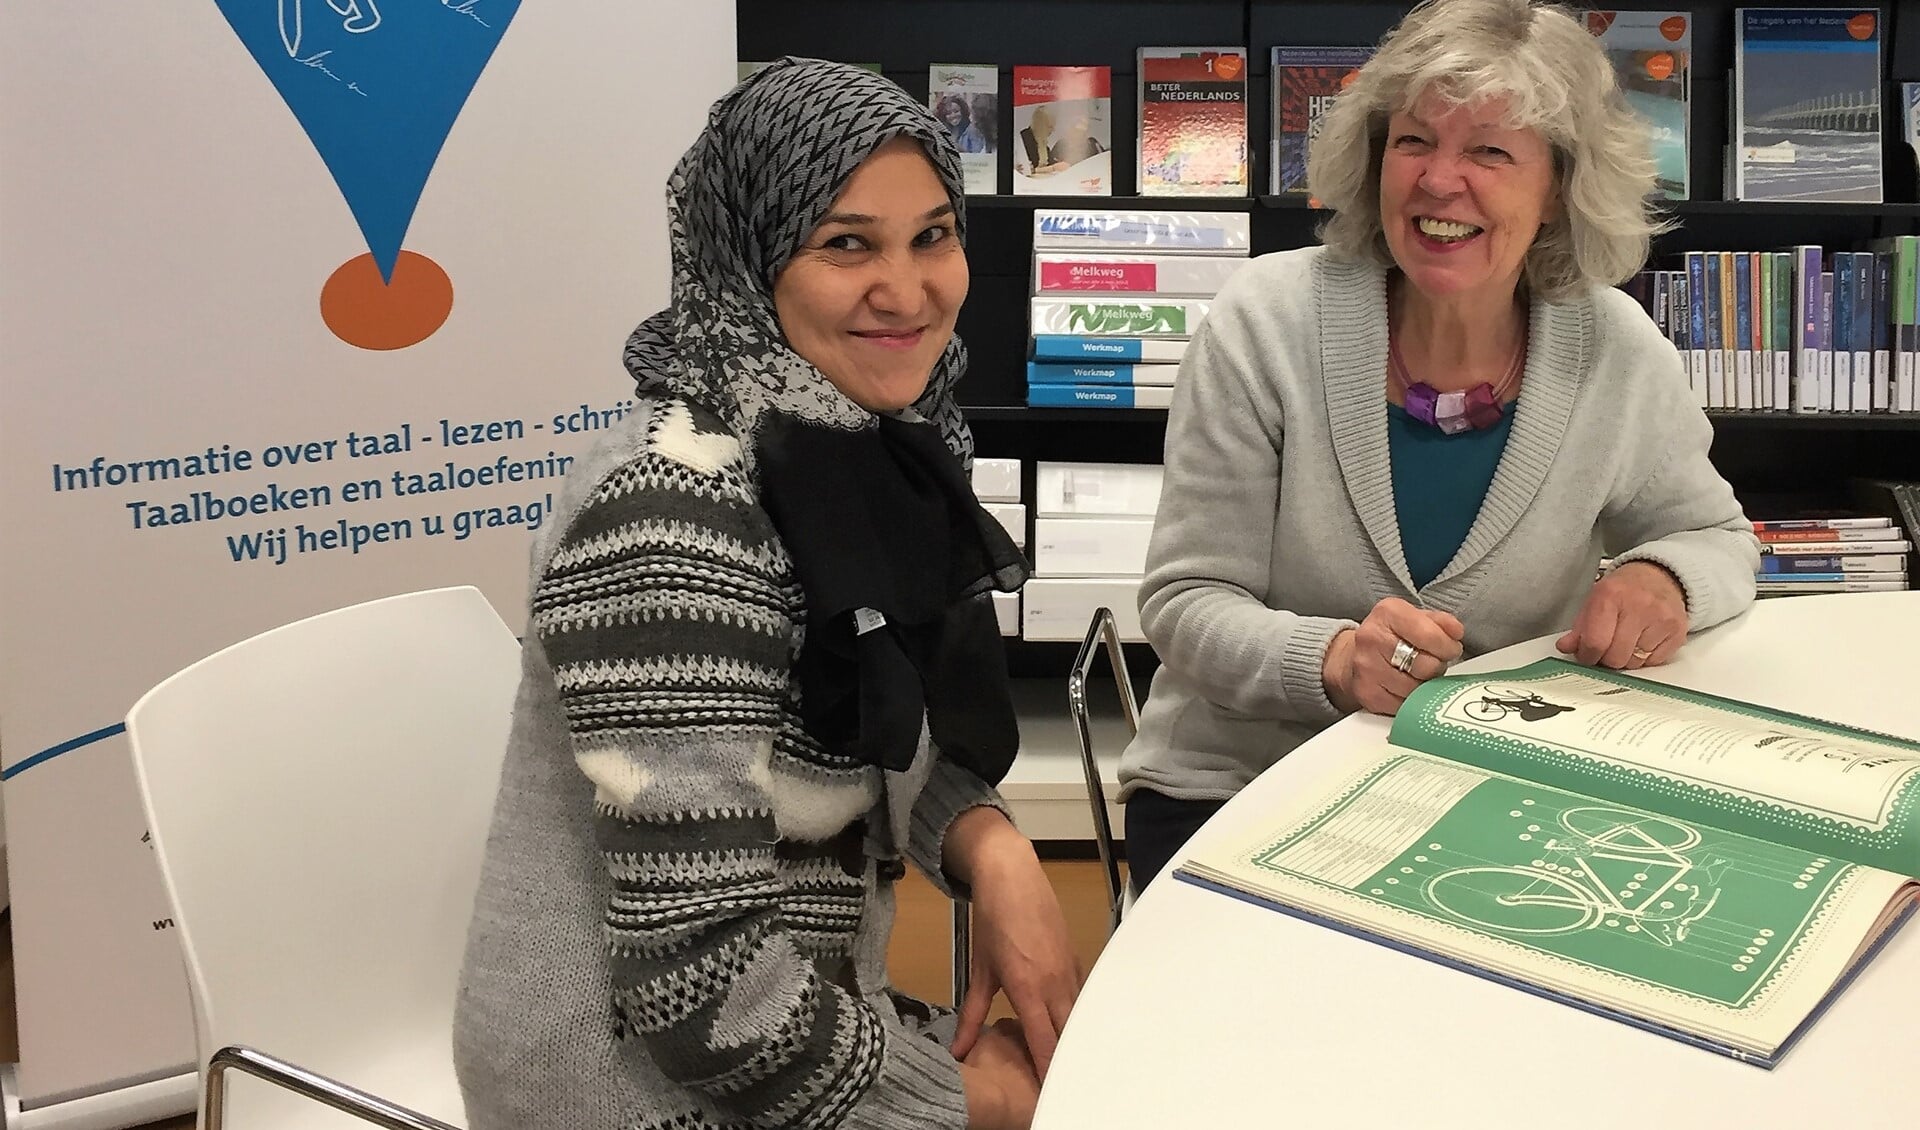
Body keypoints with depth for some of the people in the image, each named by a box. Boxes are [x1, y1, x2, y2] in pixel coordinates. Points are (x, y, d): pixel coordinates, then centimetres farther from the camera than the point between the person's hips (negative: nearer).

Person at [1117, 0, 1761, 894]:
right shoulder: (1267, 323, -12)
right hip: (1232, 791, -2)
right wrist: (1334, 660, -31)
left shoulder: (1616, 352, -5)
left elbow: (1716, 537, 12)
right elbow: (1185, 601, -10)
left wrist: (1662, 580, -12)